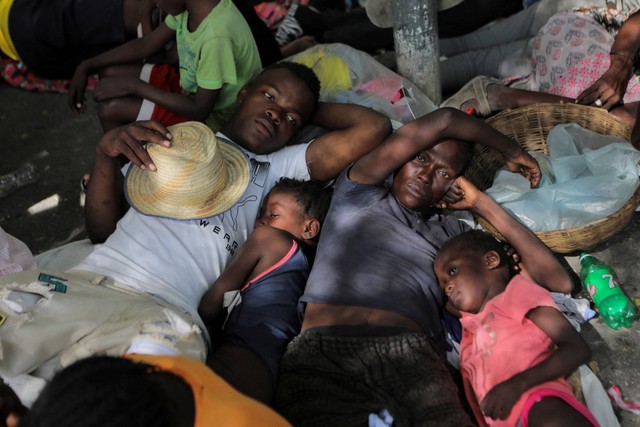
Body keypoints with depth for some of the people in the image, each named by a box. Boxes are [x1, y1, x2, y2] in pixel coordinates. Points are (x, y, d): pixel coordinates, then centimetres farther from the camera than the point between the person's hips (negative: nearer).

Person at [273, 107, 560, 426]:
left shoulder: (449, 230, 27)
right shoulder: (359, 194, 18)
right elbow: (443, 122, 13)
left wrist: (483, 205, 23)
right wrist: (511, 152, 26)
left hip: (411, 352, 2)